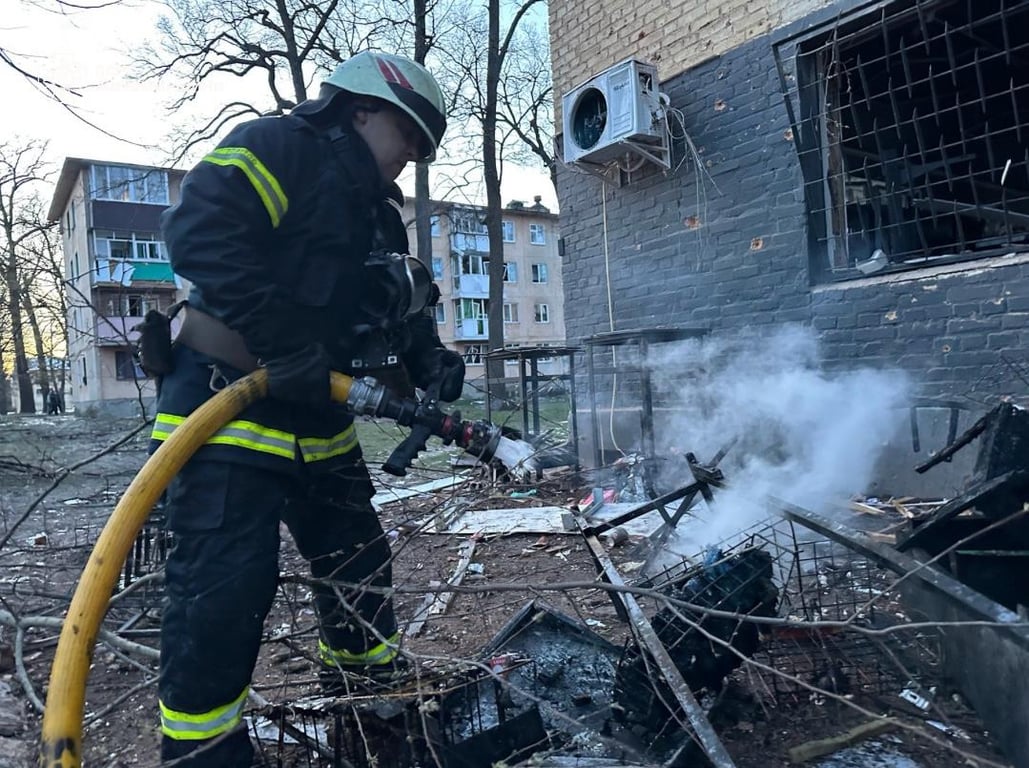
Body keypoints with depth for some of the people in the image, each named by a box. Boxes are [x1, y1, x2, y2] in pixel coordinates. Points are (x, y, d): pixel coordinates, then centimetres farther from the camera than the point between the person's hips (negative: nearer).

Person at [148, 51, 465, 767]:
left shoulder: (378, 212, 18)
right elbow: (200, 230, -24)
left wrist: (431, 360, -3)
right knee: (226, 582, -10)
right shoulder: (280, 147, -9)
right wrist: (284, 343, -29)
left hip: (317, 415, 9)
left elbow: (403, 310, 18)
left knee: (358, 555, 17)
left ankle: (376, 688, 38)